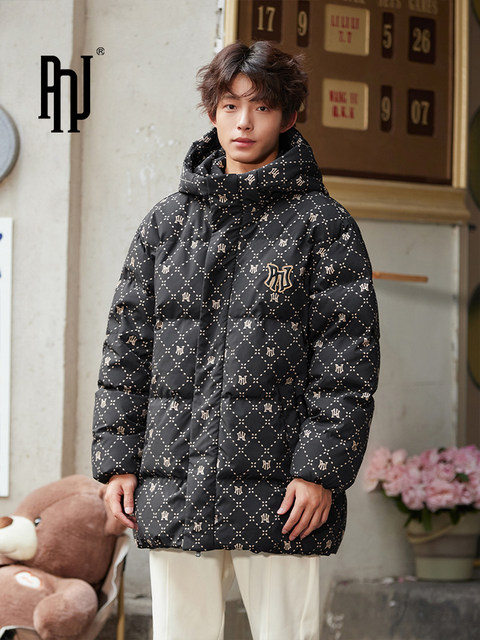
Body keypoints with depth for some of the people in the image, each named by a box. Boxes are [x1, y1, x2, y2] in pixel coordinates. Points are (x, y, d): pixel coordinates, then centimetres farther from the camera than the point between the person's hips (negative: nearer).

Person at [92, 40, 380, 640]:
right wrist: (117, 459, 6)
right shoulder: (166, 223, 13)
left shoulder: (323, 224, 2)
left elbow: (347, 358, -3)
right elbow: (126, 347, 13)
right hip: (173, 489, 3)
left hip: (279, 491, -3)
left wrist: (322, 468, -11)